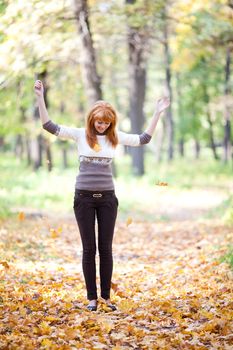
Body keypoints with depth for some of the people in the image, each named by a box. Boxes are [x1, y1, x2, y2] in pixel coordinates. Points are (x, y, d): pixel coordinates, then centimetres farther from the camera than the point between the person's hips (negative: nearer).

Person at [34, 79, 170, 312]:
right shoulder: (80, 134, -2)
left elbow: (144, 139, 8)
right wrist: (40, 98, -17)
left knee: (105, 248, 6)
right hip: (84, 197, -2)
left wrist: (157, 113, 3)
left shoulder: (115, 136, 5)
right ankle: (92, 297, 12)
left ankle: (106, 296, 15)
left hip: (107, 197, 2)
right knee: (89, 249, 4)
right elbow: (49, 126, -7)